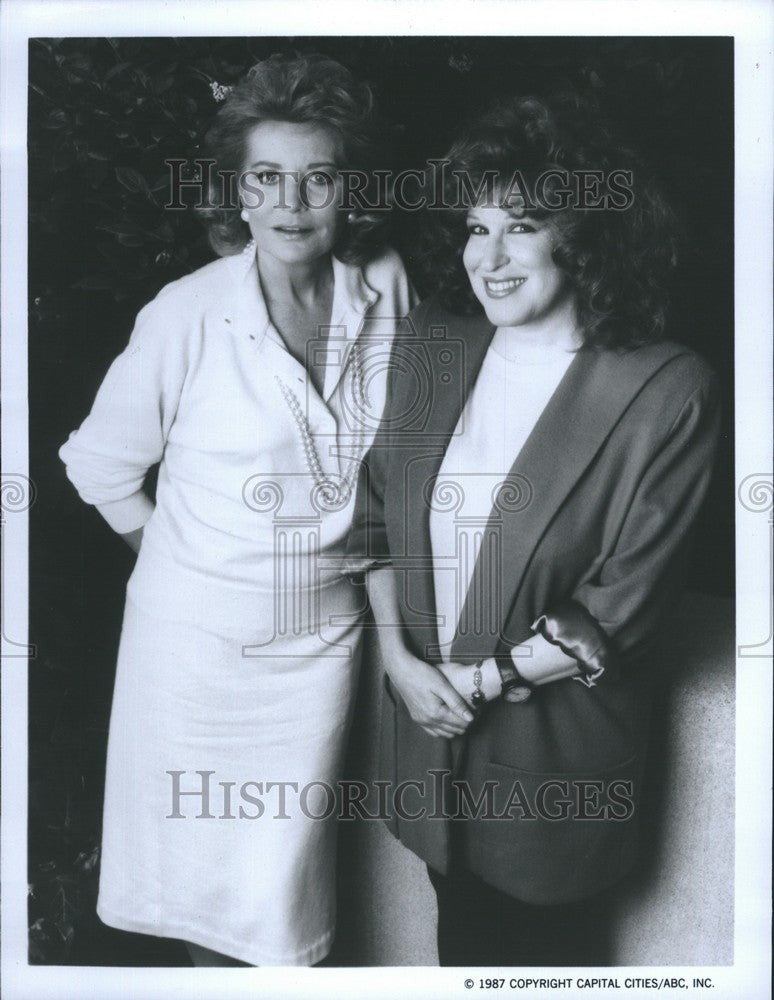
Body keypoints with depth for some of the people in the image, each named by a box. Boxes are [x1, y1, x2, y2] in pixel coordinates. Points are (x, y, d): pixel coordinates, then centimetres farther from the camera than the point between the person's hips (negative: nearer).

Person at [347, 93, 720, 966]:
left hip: (555, 736, -4)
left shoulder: (666, 390, -18)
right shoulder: (431, 344, -3)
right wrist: (399, 657, -7)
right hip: (425, 709, 4)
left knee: (544, 933, 20)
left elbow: (622, 602, -16)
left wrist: (486, 679, -14)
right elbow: (376, 507, 3)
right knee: (458, 920, 25)